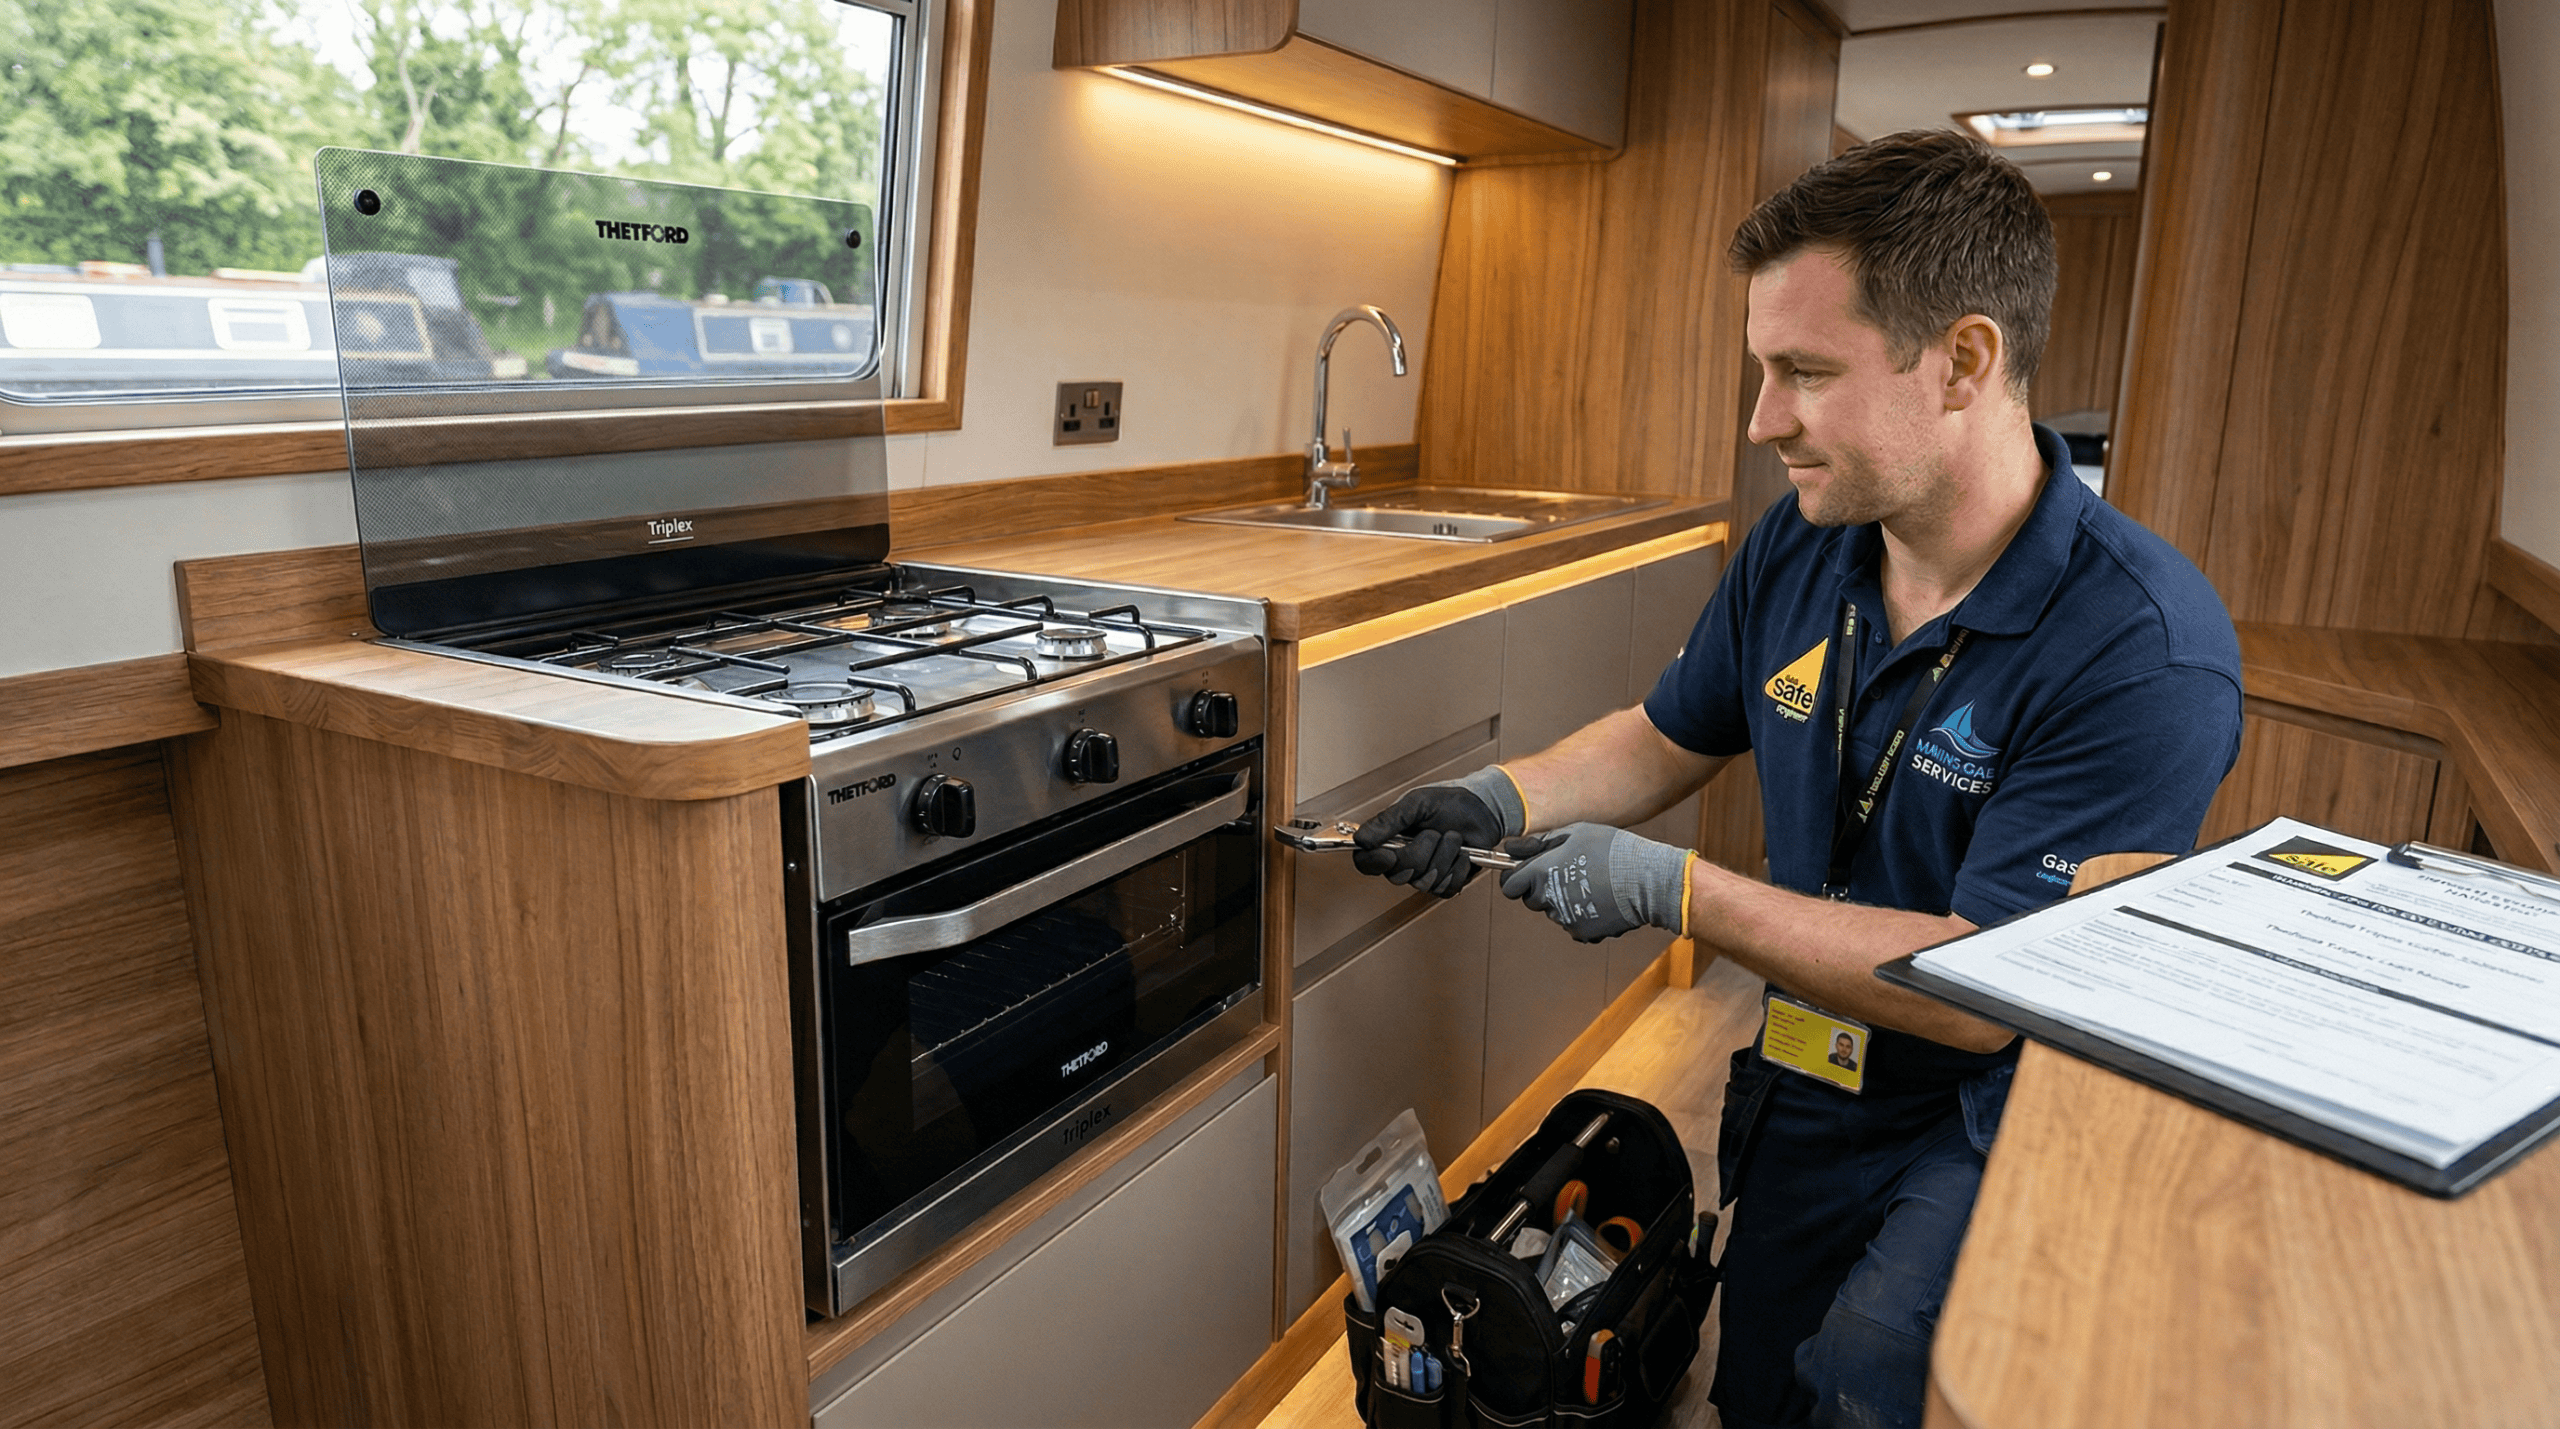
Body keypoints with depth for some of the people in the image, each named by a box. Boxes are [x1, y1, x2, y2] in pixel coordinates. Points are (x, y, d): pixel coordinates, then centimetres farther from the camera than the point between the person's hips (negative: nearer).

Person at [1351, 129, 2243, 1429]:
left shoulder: (2145, 651, -26)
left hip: (1999, 1115, -6)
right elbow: (1670, 738, 8)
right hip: (1808, 1080, 6)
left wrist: (1669, 889, -27)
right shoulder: (1796, 549, -6)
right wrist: (1505, 800, -10)